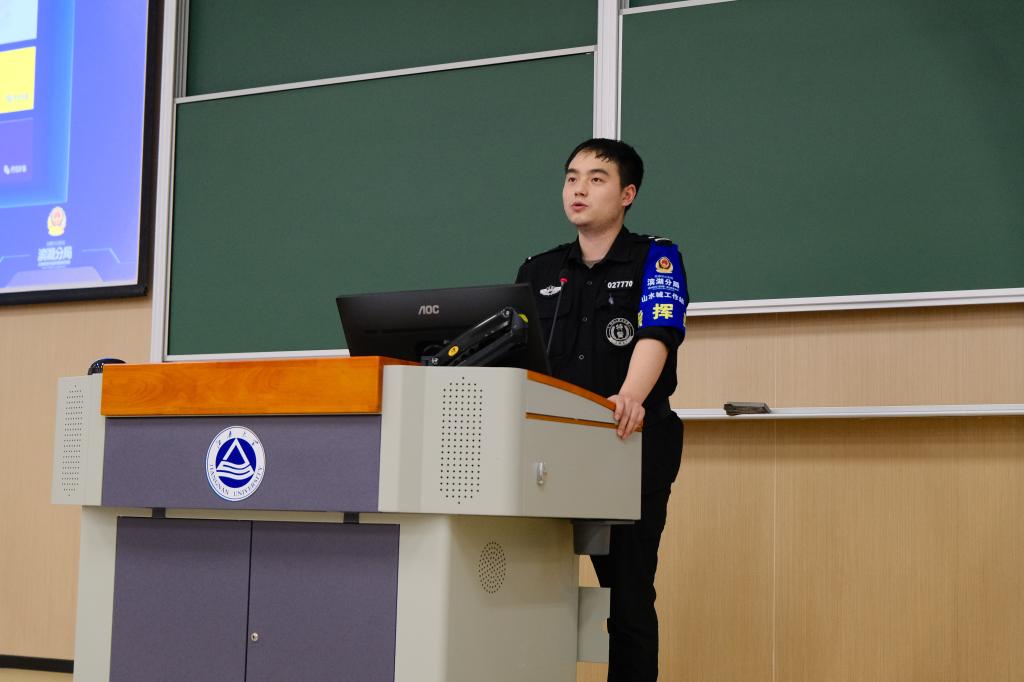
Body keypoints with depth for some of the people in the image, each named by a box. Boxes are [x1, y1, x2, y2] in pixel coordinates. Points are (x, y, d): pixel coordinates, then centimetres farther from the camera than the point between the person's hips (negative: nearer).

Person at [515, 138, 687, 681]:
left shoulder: (655, 259, 1)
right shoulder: (538, 271, 15)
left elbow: (658, 331, -16)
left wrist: (631, 396, -35)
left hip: (633, 447, -4)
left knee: (629, 594, 0)